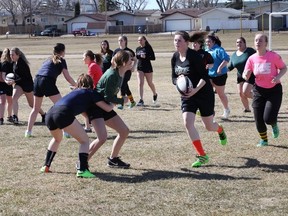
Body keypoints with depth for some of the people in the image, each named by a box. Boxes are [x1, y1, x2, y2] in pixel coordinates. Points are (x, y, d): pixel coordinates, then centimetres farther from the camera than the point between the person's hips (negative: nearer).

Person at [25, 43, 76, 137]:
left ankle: (28, 131, 18)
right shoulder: (61, 60, 9)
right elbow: (67, 77, 7)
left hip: (37, 80, 6)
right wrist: (77, 86, 20)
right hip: (48, 82, -6)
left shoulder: (48, 59, 27)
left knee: (36, 108, 19)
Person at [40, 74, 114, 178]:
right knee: (84, 140, 6)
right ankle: (83, 170, -8)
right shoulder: (91, 93, 15)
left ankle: (46, 166, 32)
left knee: (57, 139, 35)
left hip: (49, 114, 7)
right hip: (63, 114, -7)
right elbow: (107, 108, 15)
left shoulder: (75, 91, 35)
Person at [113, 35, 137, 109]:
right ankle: (132, 101, 27)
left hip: (127, 70, -4)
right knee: (125, 86, 11)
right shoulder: (116, 51, 6)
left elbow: (135, 59, 8)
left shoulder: (129, 51, -3)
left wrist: (133, 66, -6)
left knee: (123, 85, -15)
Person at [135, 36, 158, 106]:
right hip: (140, 68, 4)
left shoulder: (148, 48, -8)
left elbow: (153, 58, -11)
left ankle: (155, 94, 39)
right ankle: (141, 100, -8)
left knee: (150, 83, 10)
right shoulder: (138, 49, 7)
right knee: (140, 83, -8)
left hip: (148, 67, -4)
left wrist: (146, 57, -25)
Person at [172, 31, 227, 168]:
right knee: (187, 123, -14)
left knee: (209, 126, 8)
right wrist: (178, 80, -15)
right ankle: (202, 155, -5)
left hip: (204, 93, -5)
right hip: (187, 95, 5)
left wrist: (195, 89, -32)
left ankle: (220, 130, 48)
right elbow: (173, 78, 8)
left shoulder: (194, 56, -19)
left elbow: (204, 76, -19)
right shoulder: (175, 58, 1)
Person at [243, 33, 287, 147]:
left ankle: (274, 125, 25)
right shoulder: (252, 59, -4)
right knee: (258, 119, 1)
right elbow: (246, 76, 1)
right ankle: (263, 140, 27)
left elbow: (284, 68, -1)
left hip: (274, 90, -3)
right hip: (259, 90, 3)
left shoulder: (273, 56, -13)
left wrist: (278, 77, -20)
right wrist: (246, 75, -23)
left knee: (268, 118, -14)